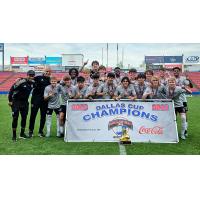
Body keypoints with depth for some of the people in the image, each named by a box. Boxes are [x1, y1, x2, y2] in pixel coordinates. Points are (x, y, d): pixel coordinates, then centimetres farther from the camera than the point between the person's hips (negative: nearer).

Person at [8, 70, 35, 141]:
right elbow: (11, 89, -16)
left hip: (25, 102, 6)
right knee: (15, 118, -5)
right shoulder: (21, 82, -22)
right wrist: (10, 100, -12)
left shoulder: (33, 83, -3)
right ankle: (14, 135, 5)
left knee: (24, 117, 10)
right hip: (16, 101, -6)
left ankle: (22, 134, 23)